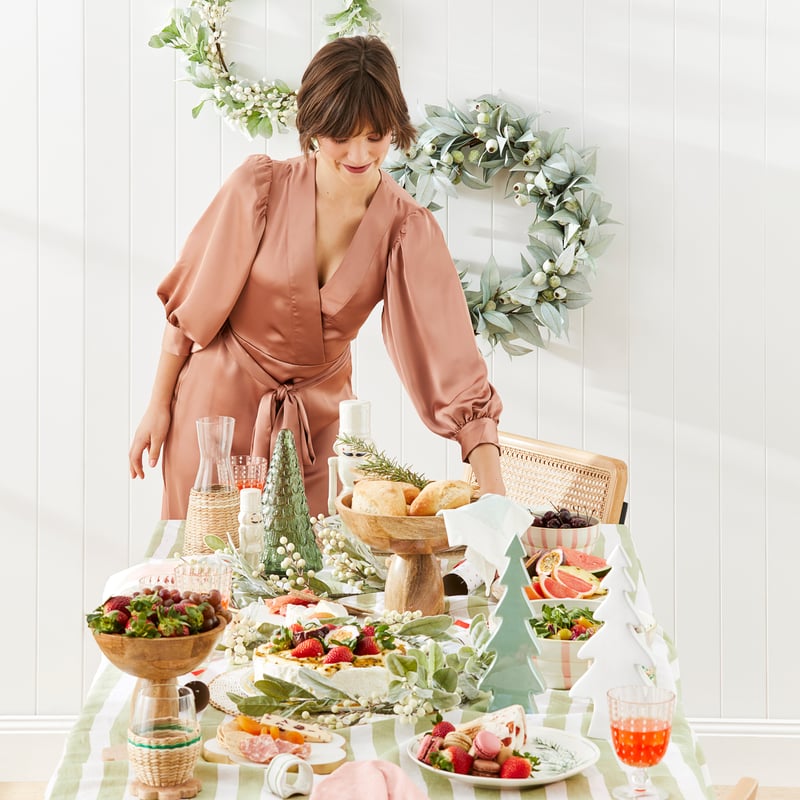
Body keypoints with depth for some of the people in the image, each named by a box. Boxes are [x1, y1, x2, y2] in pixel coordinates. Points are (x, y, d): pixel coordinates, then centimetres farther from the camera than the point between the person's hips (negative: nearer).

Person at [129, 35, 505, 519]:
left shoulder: (408, 228, -13)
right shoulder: (260, 187, -16)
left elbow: (451, 353, -21)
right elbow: (192, 303, -6)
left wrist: (493, 490, -29)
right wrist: (159, 407, -1)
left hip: (318, 419, 2)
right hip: (221, 401, -1)